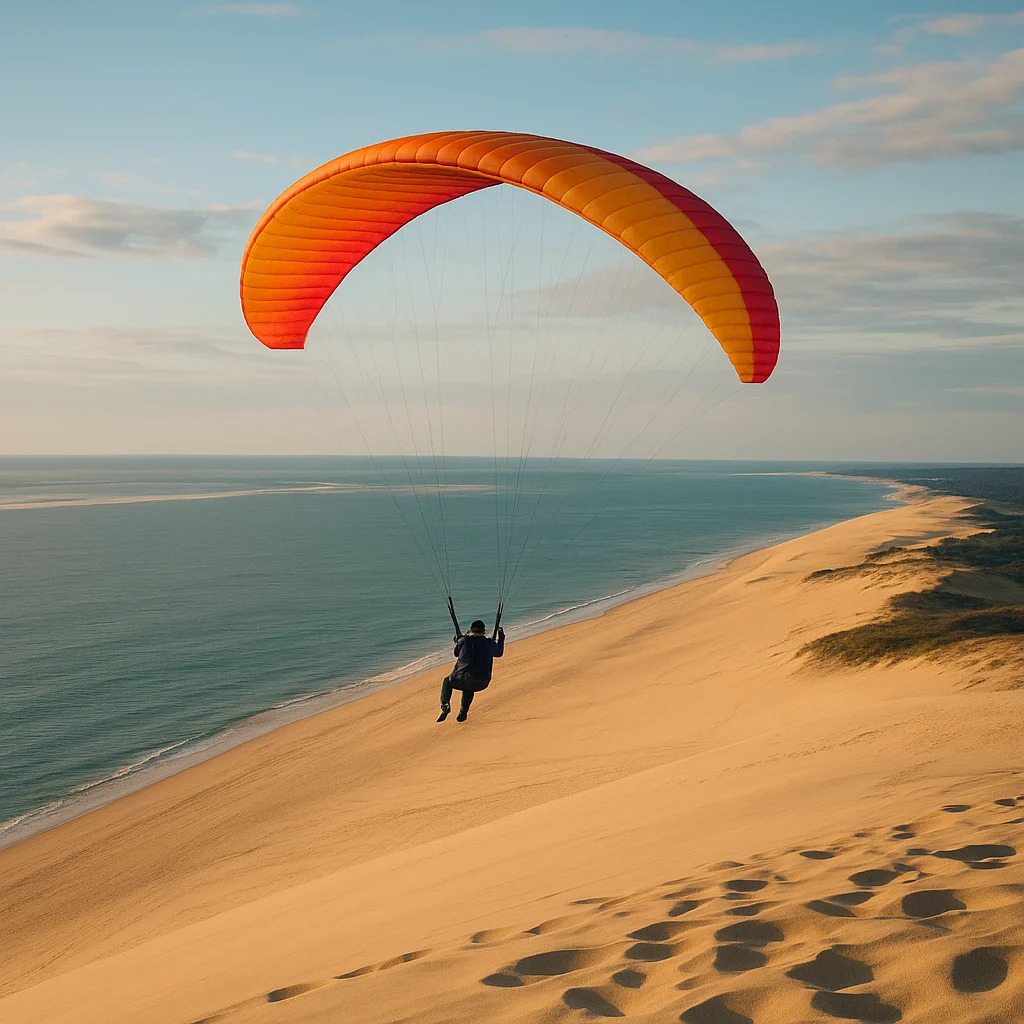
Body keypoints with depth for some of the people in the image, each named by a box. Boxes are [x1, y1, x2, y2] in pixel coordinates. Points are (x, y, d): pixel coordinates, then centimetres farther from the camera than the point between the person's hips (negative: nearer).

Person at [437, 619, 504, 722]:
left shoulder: (464, 640, 0)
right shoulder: (489, 643, 5)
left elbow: (456, 653, 19)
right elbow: (499, 652, 26)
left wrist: (457, 642, 38)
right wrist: (501, 637, 41)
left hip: (462, 678, -3)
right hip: (482, 683, 3)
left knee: (447, 681, 30)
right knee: (469, 689, 39)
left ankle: (445, 705, 7)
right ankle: (463, 713, 25)